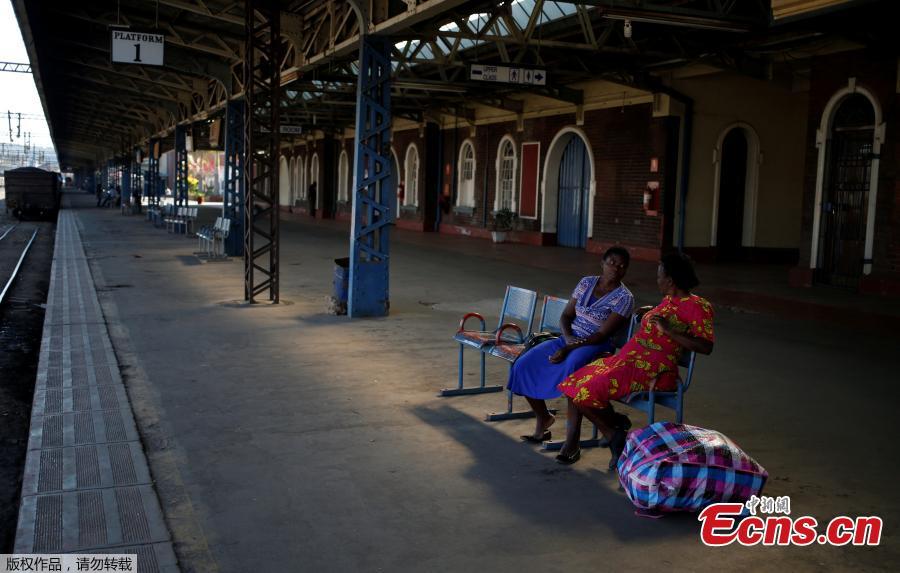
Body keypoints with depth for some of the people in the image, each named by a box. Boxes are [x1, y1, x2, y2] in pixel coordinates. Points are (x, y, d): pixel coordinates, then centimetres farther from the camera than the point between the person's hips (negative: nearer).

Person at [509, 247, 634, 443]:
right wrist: (568, 337, -12)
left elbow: (603, 335, -15)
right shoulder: (586, 282, 9)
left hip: (596, 346, -6)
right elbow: (566, 316, 10)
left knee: (572, 366, -39)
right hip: (569, 339, 6)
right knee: (524, 364, -12)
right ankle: (542, 418, 8)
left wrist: (569, 349, -21)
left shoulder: (624, 298, -8)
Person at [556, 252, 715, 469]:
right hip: (629, 360, 9)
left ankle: (615, 424, 4)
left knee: (589, 390, -21)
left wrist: (669, 330, -22)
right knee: (576, 383, -3)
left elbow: (706, 347, -20)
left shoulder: (696, 306, -10)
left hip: (652, 371, -9)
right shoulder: (668, 300, 16)